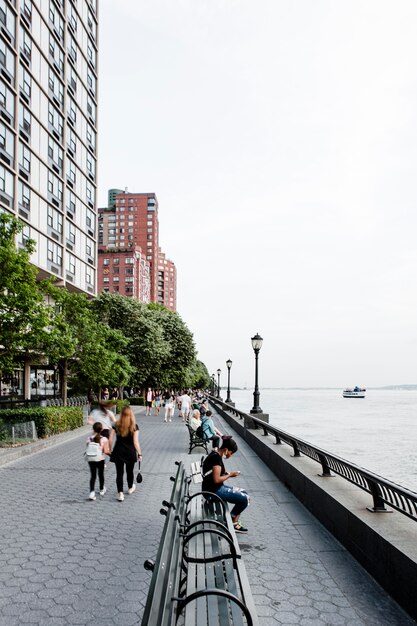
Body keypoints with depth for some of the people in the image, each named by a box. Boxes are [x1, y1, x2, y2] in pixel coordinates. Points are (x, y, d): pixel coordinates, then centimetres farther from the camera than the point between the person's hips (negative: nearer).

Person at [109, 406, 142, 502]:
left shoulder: (117, 425, -5)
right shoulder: (134, 426, -11)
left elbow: (110, 439, -4)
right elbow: (136, 442, -13)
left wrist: (110, 450, 10)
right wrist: (139, 453, -4)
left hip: (118, 452, 0)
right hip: (130, 453, 0)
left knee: (119, 473, 6)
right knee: (129, 471, 20)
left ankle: (120, 494, 2)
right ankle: (130, 488, 40)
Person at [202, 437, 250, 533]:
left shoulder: (215, 454, 9)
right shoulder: (216, 458, -22)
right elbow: (216, 479, -26)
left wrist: (227, 473, 4)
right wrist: (230, 475, -12)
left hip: (217, 488, 10)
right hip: (214, 491, -10)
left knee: (243, 493, 12)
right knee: (244, 498, -9)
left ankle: (234, 522, 13)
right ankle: (232, 521, 10)